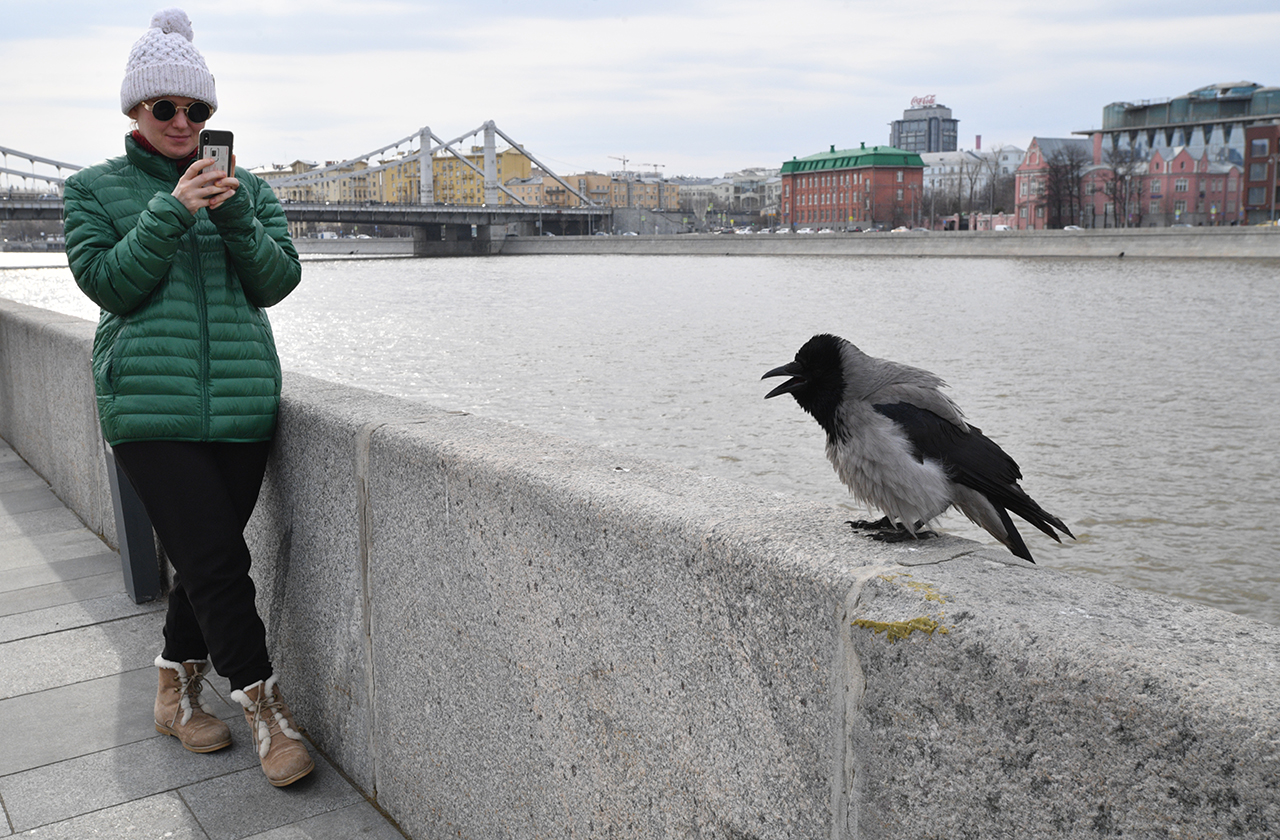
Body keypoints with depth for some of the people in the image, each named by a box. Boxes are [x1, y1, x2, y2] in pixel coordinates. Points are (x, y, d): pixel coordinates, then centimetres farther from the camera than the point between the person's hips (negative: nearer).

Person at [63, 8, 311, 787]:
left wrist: (234, 217, -12)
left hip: (242, 397, 3)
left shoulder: (249, 188, 14)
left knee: (208, 556, 8)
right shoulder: (95, 188, 9)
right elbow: (109, 283, -3)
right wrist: (171, 212, -13)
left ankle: (178, 690, 29)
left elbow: (277, 280, 4)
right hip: (150, 402, -3)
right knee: (216, 559, -10)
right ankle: (265, 706, 6)